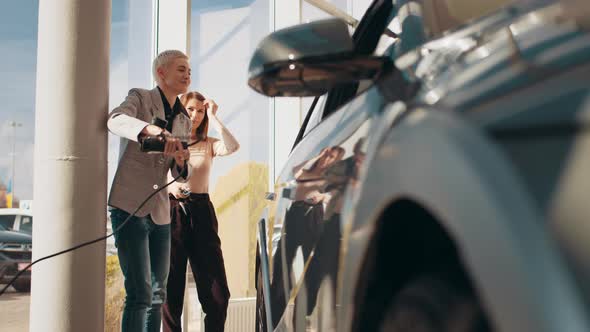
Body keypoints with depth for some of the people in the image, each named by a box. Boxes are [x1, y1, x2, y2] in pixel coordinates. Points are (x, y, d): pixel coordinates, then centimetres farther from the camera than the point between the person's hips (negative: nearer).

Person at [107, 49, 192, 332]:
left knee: (158, 294, 10)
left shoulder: (183, 121, 15)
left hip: (160, 212, 7)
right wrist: (155, 131, -42)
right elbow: (116, 120, -25)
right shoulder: (140, 98, -1)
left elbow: (183, 175, 13)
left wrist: (181, 162, -10)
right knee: (140, 293, -13)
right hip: (130, 207, -7)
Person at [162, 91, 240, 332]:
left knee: (217, 292, -2)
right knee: (171, 287, 2)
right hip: (171, 212, -1)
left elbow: (233, 147, -10)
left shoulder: (208, 145, 12)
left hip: (202, 213, 2)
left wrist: (213, 118, -4)